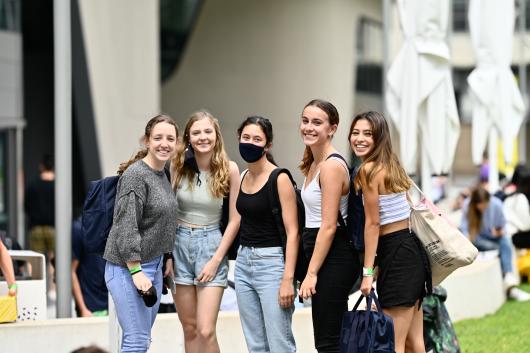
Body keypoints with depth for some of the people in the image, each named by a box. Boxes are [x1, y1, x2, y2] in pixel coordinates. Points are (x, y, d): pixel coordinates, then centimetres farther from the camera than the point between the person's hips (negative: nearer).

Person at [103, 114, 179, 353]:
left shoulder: (163, 175, 12)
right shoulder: (135, 175, -15)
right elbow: (126, 227, -19)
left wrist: (168, 257, 20)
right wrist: (136, 271, -21)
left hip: (154, 265, 9)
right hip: (128, 266, -9)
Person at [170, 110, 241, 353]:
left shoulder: (229, 169, -7)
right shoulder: (178, 166, -2)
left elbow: (235, 219, -3)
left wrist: (216, 260, -8)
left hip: (211, 245, -2)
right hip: (179, 244, 3)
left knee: (205, 331, -11)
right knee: (189, 329, 7)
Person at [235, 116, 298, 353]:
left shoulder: (279, 179, -9)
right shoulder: (242, 178, 11)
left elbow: (292, 232, -12)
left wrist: (288, 279, -19)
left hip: (271, 262, -7)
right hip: (243, 262, 7)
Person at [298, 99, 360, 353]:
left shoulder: (331, 166, -15)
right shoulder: (313, 164, 14)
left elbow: (328, 226, -19)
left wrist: (312, 273, -19)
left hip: (333, 257, -10)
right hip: (324, 255, 10)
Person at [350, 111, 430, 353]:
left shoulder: (369, 170, -12)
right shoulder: (391, 164, 14)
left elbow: (373, 223, -13)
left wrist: (367, 272, -12)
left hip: (396, 255, -9)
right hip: (412, 248, 9)